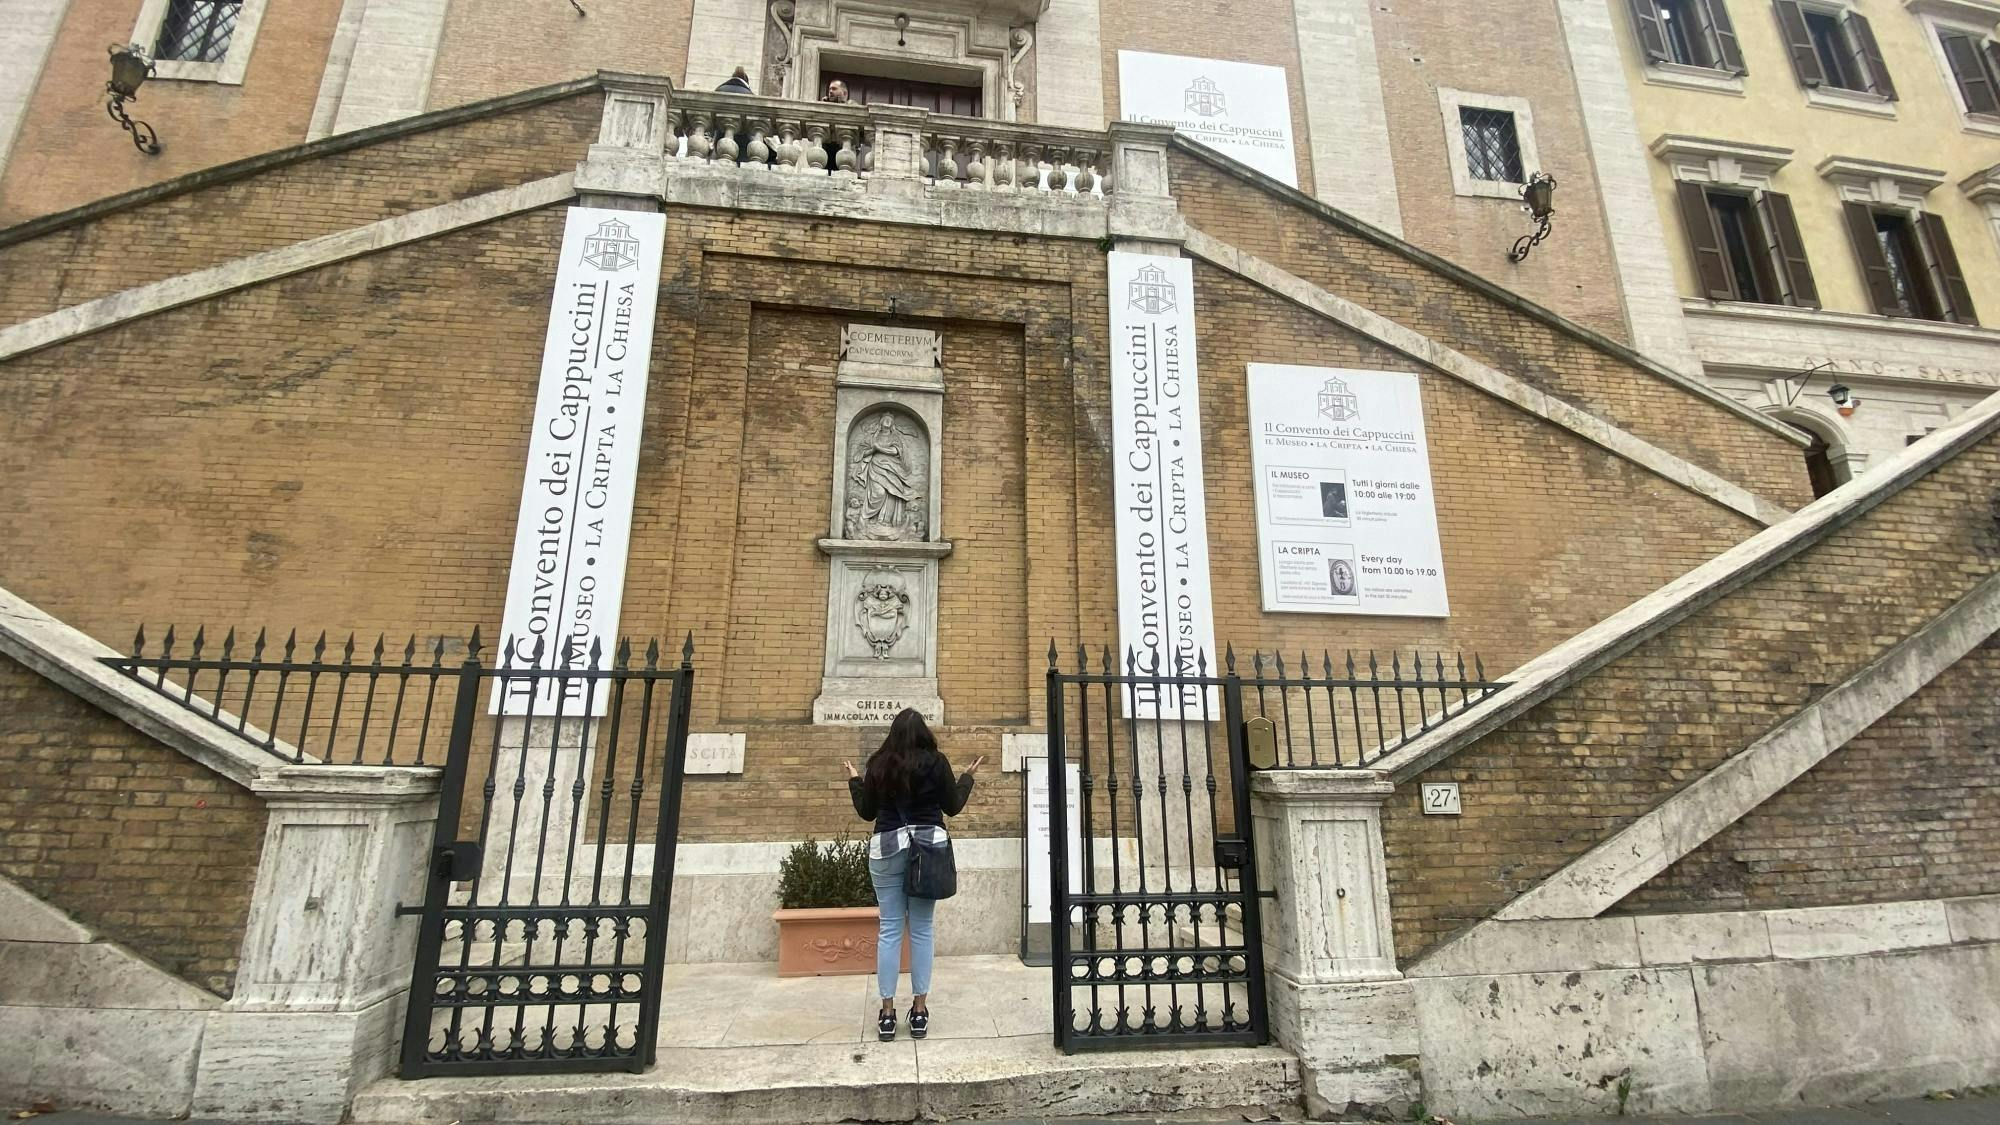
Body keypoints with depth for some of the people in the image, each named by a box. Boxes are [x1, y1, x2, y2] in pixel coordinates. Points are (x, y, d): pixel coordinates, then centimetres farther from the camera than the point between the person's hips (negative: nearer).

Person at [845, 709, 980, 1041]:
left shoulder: (878, 764, 2)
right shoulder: (936, 762, -3)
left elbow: (867, 812, 10)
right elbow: (953, 807, 4)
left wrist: (854, 780, 25)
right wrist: (968, 777, 19)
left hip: (887, 849, 1)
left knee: (889, 929, 6)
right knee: (922, 929, 6)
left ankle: (887, 1014, 10)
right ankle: (919, 1011, 12)